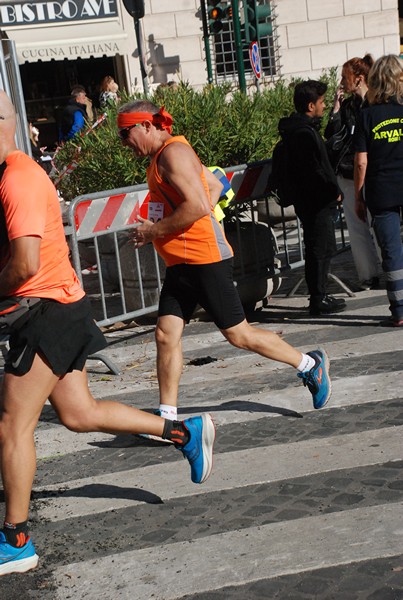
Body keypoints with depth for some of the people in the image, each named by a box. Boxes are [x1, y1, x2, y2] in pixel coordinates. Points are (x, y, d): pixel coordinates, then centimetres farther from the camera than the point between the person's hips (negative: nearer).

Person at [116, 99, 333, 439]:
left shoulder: (173, 152, -14)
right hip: (181, 263, 10)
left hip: (205, 258, -10)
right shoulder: (163, 156, 17)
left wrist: (154, 230, -15)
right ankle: (168, 417, 6)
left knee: (237, 334, -1)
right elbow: (215, 186, 27)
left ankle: (310, 365, 16)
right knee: (166, 335, 2)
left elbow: (198, 206, -25)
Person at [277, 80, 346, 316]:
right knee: (320, 250, -4)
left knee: (324, 248, 16)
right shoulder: (304, 133, -19)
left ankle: (320, 296, 24)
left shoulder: (304, 129, 15)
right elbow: (315, 170, -23)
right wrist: (335, 192, -13)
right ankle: (318, 300, 3)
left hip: (316, 201, 11)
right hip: (316, 202, -11)